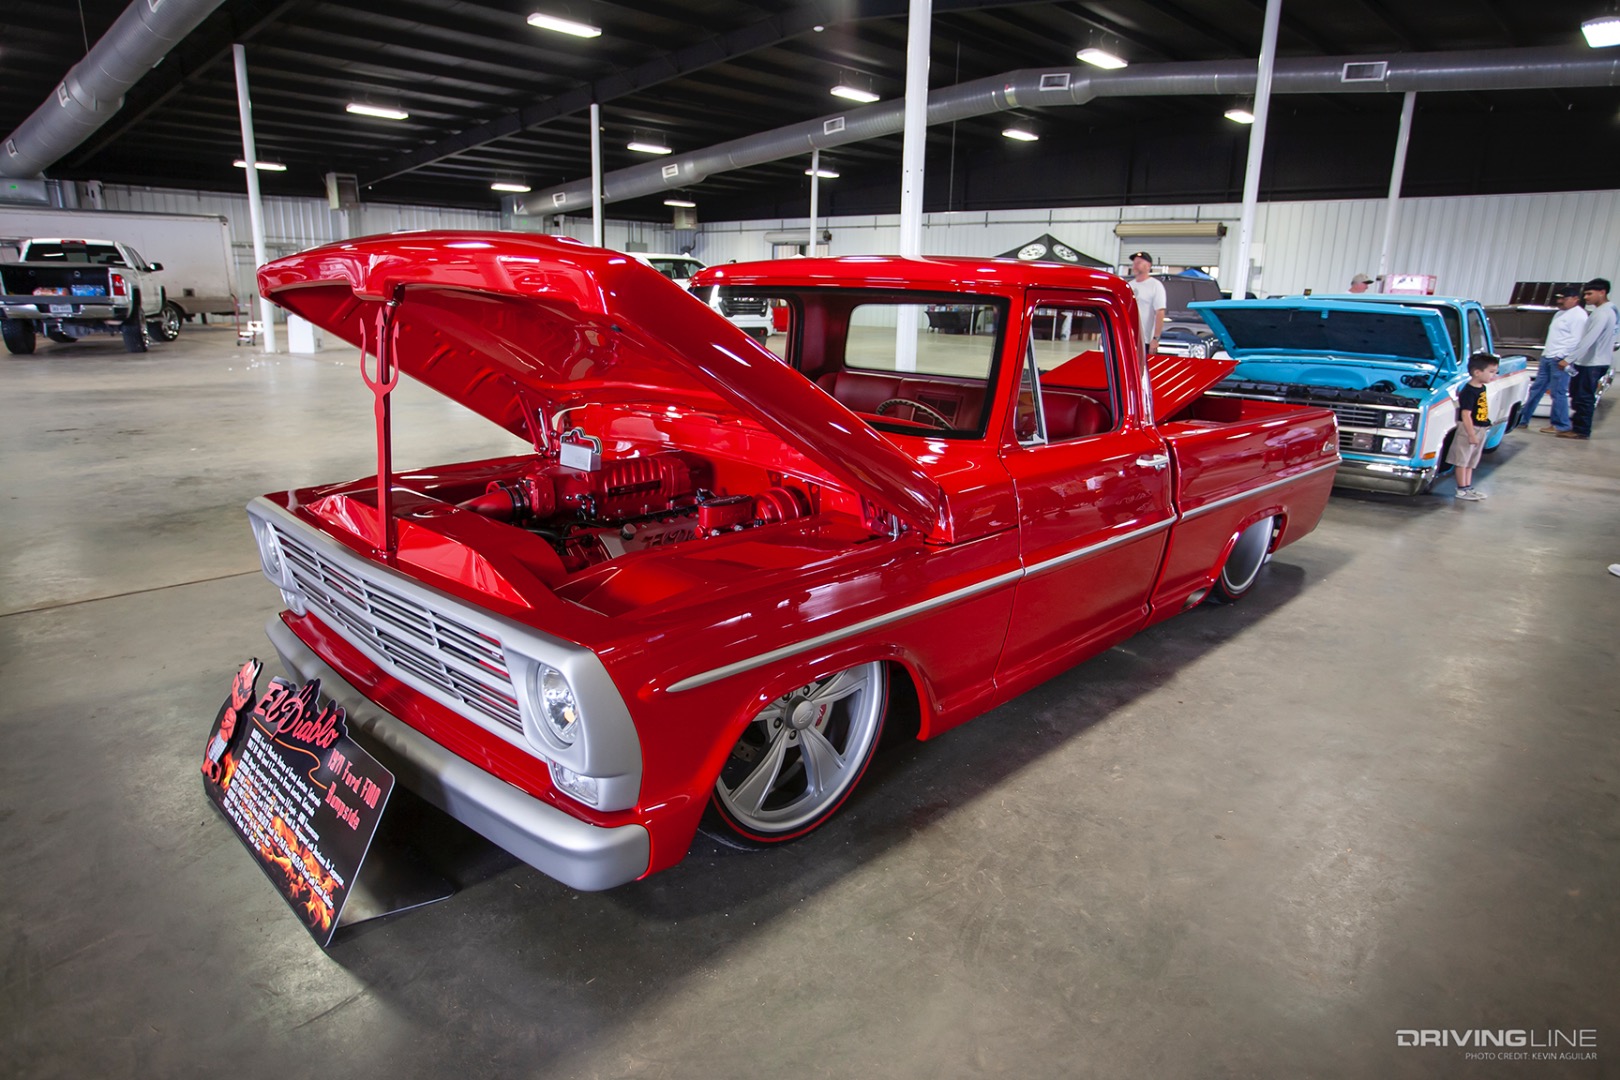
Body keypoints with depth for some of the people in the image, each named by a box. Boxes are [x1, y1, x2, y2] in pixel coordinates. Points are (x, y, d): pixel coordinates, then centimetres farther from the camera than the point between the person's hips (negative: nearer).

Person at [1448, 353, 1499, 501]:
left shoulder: (1481, 388, 6)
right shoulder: (1469, 391, -21)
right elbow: (1466, 415, -23)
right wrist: (1471, 435, -23)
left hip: (1480, 430, 9)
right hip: (1468, 429, -9)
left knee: (1470, 462, 16)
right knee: (1462, 460, 1)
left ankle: (1468, 487, 25)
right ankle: (1462, 490, 6)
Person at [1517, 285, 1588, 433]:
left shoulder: (1578, 315, -9)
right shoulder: (1560, 314, 21)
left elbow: (1576, 340, -17)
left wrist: (1566, 359, -21)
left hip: (1560, 360, -10)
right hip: (1547, 357, 10)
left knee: (1558, 393, -6)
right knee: (1536, 389, 11)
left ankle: (1561, 425, 1)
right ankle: (1522, 419, 15)